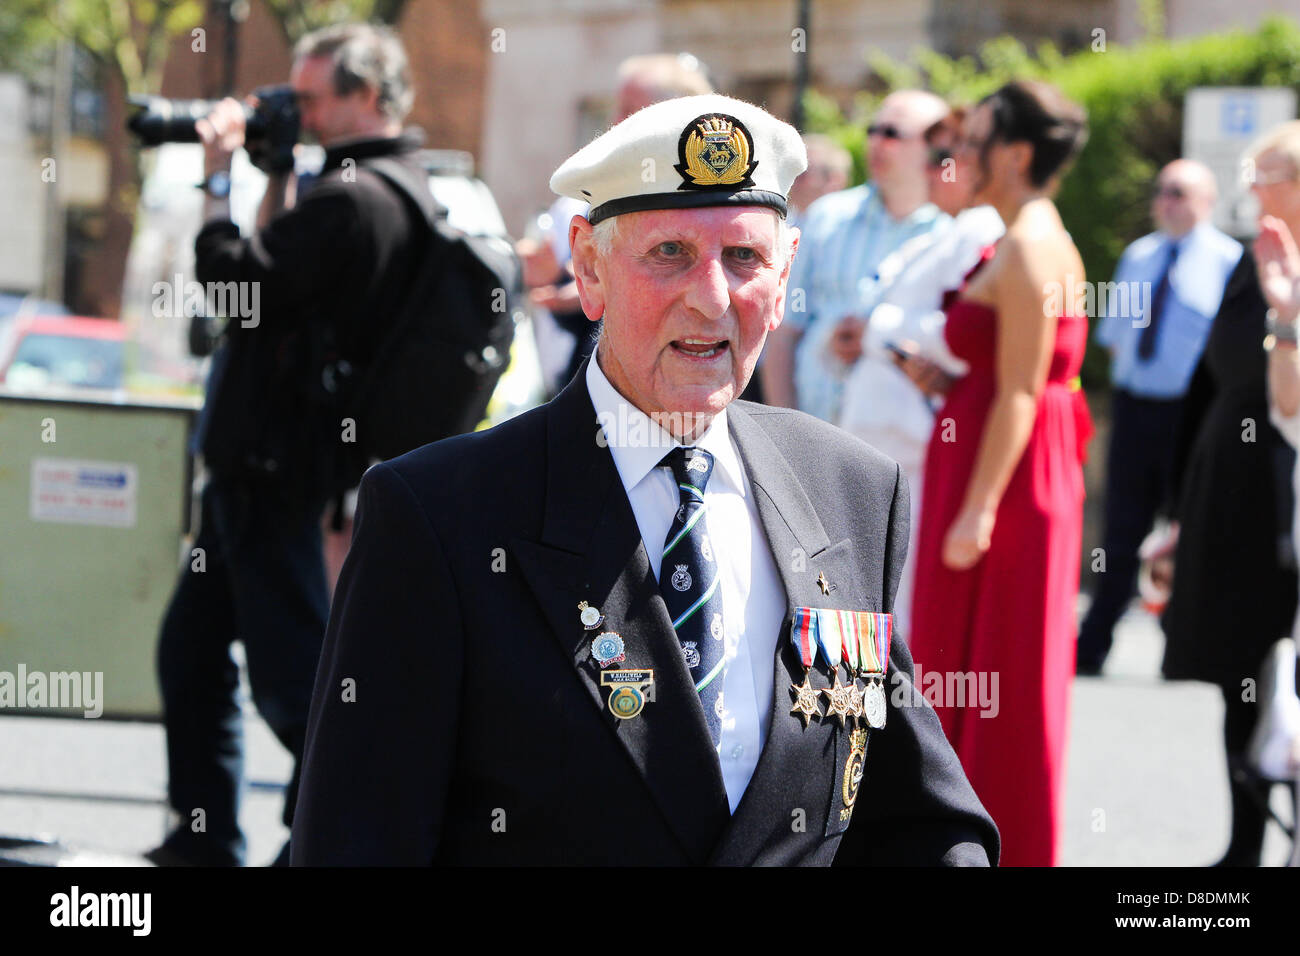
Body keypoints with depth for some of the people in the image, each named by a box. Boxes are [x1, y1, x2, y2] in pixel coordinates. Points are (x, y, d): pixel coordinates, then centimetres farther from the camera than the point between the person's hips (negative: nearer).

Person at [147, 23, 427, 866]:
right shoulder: (400, 192, 12)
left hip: (273, 471, -11)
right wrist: (275, 176, 9)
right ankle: (204, 841, 25)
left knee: (289, 669, -6)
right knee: (192, 650, 18)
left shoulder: (354, 199, -21)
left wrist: (221, 176, -10)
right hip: (255, 465, 11)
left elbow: (236, 276, -23)